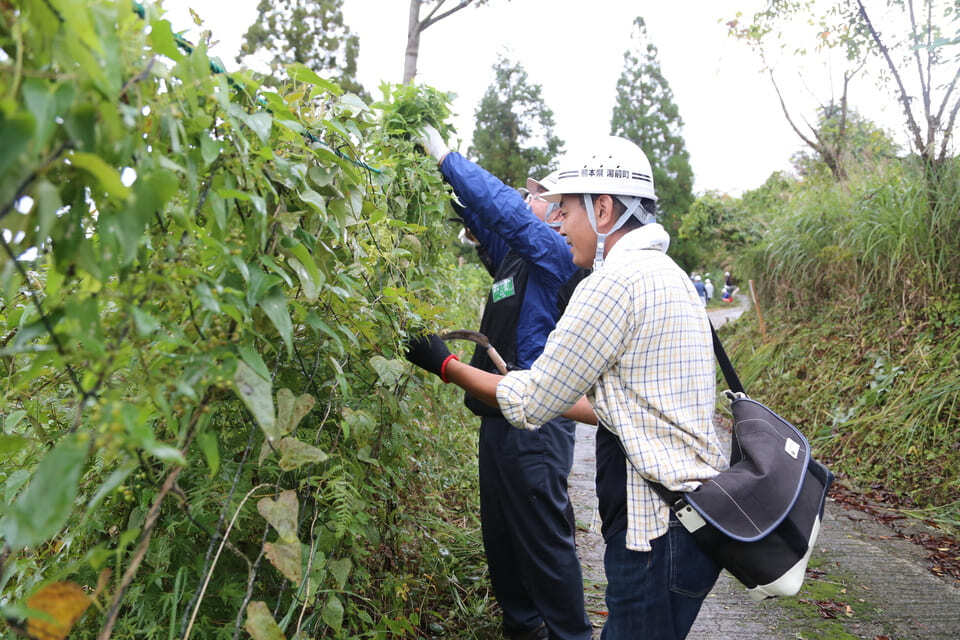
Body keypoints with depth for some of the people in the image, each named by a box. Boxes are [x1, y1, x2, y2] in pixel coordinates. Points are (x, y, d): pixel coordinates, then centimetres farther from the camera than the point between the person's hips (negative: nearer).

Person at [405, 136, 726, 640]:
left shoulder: (613, 283, -18)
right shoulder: (668, 275, 13)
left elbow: (531, 405, -11)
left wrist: (445, 366, 1)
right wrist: (531, 390, 19)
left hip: (659, 533, -9)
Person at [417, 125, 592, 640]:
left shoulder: (557, 255, -12)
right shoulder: (515, 255, 13)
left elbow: (506, 210, -25)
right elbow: (483, 219, 23)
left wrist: (447, 157, -16)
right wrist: (445, 172, 12)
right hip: (501, 417, 10)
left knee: (544, 539, 2)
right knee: (501, 534, 20)